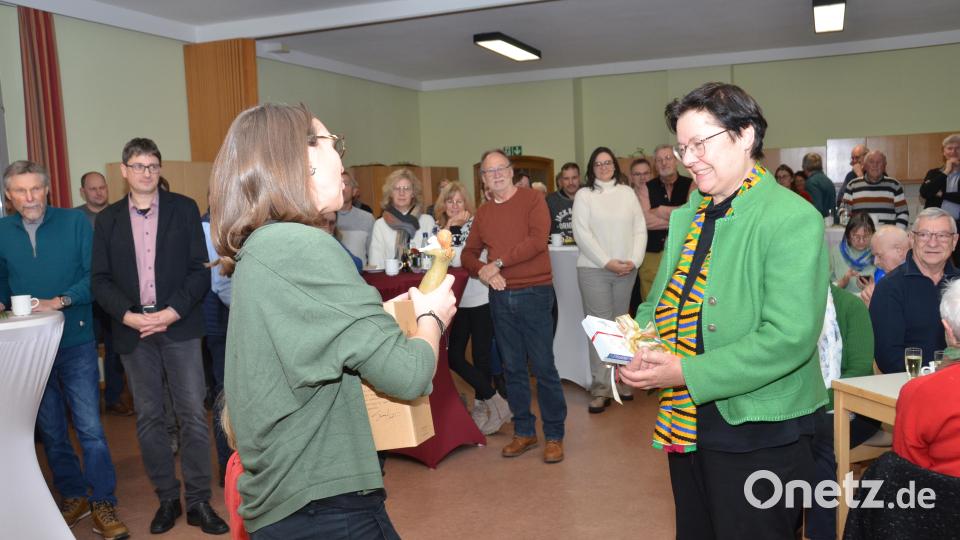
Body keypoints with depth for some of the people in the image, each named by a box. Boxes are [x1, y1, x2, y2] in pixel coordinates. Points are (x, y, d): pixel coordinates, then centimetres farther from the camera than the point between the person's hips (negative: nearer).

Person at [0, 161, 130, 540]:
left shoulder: (75, 223, -3)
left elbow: (94, 276, -9)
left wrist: (60, 301, -21)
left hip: (75, 341, -3)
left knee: (90, 427, -3)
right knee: (50, 430, 13)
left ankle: (103, 505, 8)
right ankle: (74, 497, 29)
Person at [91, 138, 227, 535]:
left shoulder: (183, 209, 3)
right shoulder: (108, 218, 9)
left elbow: (200, 269, -2)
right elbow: (100, 278, 6)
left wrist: (172, 312, -12)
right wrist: (128, 315, -10)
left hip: (179, 325, -2)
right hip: (133, 328, 2)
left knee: (193, 414, -2)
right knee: (148, 417, 8)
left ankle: (199, 501, 8)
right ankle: (167, 499, 20)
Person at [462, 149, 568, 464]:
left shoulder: (532, 200, -3)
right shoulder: (483, 214, 12)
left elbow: (538, 240, -16)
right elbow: (468, 254, 13)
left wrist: (498, 262, -15)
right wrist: (482, 270, -9)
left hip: (534, 294, -5)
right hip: (500, 297, 5)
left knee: (543, 367, -2)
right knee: (513, 368, 10)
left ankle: (554, 435, 10)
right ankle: (524, 432, 23)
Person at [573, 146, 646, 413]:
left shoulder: (627, 193, 11)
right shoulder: (584, 195, 2)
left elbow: (640, 229, 7)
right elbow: (582, 233, -7)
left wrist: (634, 261, -7)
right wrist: (607, 262, -12)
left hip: (626, 270, 3)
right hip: (594, 270, -3)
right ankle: (601, 387, -3)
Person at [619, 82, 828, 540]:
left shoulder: (793, 219, -15)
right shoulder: (687, 217, 10)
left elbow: (789, 338, -24)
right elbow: (661, 301, 17)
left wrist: (688, 374, -25)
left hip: (756, 433, -7)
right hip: (684, 423, 8)